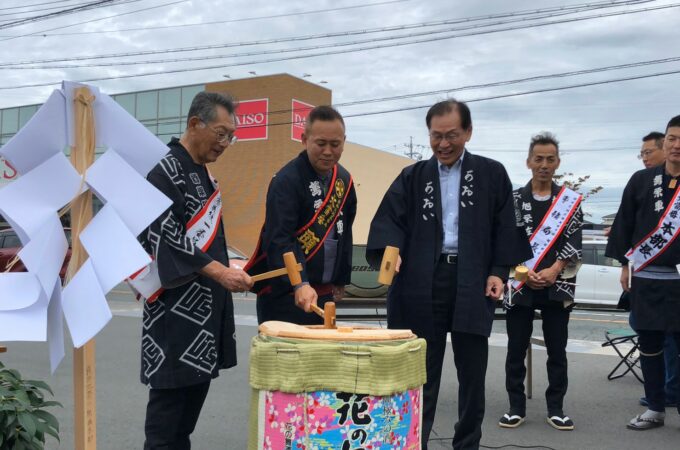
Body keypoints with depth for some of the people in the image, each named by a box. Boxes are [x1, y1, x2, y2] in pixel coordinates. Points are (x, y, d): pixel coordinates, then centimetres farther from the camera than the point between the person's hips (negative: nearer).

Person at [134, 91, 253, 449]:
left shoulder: (201, 173, 16)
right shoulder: (166, 171, -13)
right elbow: (164, 238, -21)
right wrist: (219, 272, -25)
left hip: (206, 302, 9)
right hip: (176, 306, -9)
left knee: (198, 383, 13)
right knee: (171, 389, -3)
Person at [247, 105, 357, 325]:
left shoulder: (344, 179, 7)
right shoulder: (287, 180, -15)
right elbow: (280, 240, -23)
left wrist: (341, 279, 15)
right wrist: (300, 284, -34)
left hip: (324, 293, 7)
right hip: (284, 294, -6)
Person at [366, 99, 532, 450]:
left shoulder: (491, 174, 7)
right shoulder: (413, 177, 9)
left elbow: (506, 227, 6)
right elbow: (391, 219, -1)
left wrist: (499, 271, -5)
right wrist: (390, 250, -21)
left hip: (473, 284, 0)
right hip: (423, 284, 0)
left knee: (472, 373, 9)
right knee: (422, 374, 7)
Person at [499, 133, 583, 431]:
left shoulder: (570, 200, 6)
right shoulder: (513, 199, 4)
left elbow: (573, 242, -1)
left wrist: (553, 271, -13)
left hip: (557, 286, 0)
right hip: (520, 285, 0)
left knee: (557, 350, 6)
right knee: (516, 350, 4)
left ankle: (555, 408, 18)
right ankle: (517, 408, 15)